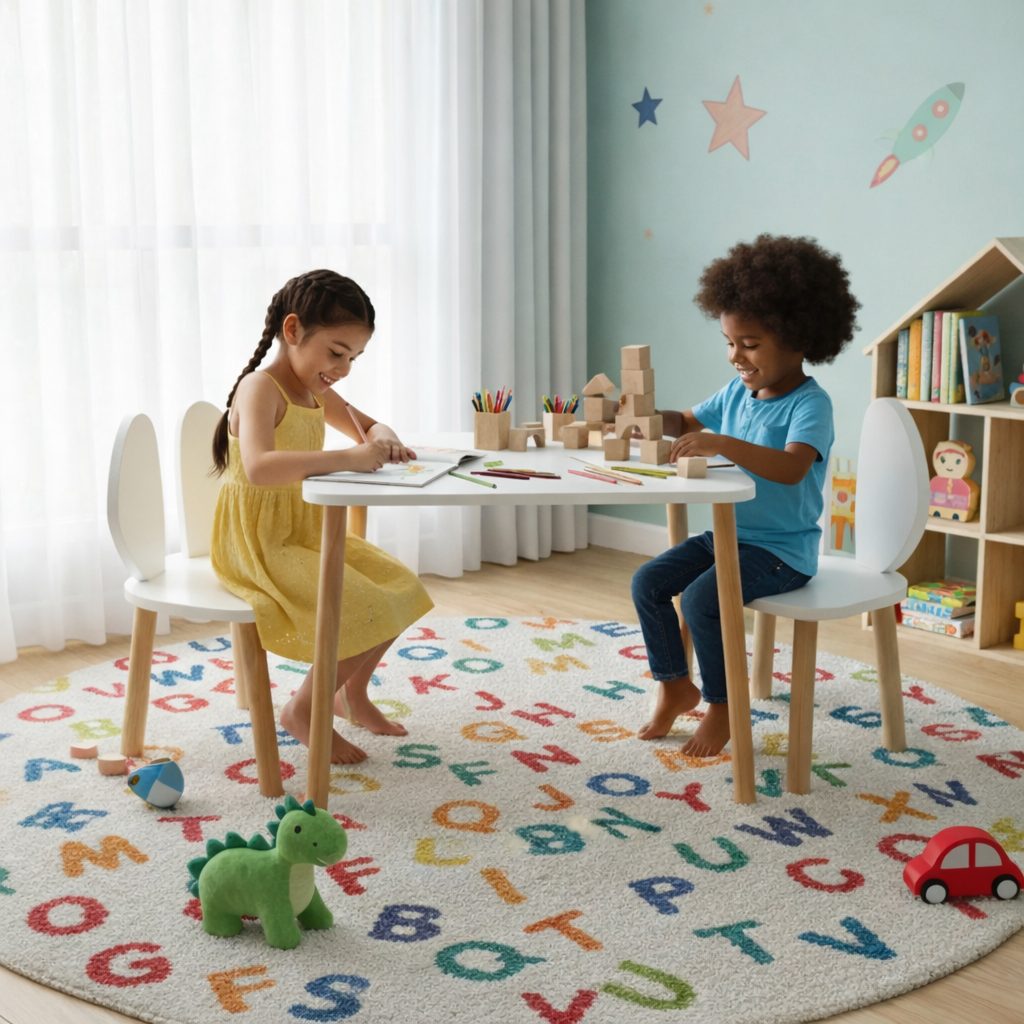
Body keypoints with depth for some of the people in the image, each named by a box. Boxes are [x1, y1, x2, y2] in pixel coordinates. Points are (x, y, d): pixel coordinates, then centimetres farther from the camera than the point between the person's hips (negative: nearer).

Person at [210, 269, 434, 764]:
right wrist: (348, 458, -40)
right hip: (260, 546, -10)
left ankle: (351, 692, 29)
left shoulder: (315, 391, 9)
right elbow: (259, 468, -37)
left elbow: (367, 425, 26)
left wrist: (384, 440, 0)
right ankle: (301, 710, 1)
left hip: (306, 536, 10)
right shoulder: (260, 388, -19)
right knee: (367, 610, -20)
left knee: (400, 590, 10)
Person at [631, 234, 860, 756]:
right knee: (648, 581, -1)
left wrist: (722, 444, -45)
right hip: (727, 533, 8)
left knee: (701, 597, -26)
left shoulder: (810, 404, -17)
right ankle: (676, 687, 17)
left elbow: (793, 467, -36)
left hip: (782, 549, -8)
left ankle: (723, 706, -2)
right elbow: (687, 422, 23)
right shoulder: (737, 392, 7)